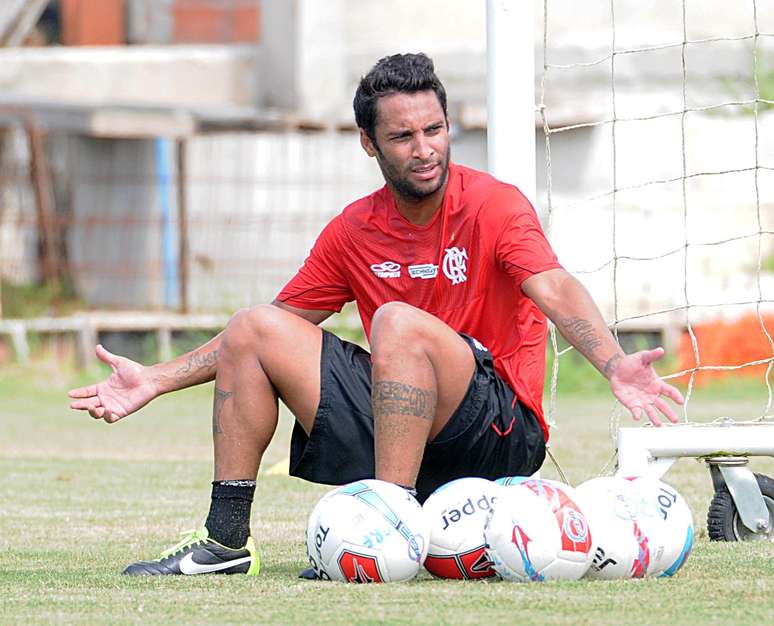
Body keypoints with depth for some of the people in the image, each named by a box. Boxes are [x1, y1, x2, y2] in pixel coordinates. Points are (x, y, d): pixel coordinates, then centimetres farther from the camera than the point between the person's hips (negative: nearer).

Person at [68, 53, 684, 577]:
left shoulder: (493, 203, -10)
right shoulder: (354, 231, 7)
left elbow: (556, 289, -26)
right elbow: (279, 322, 17)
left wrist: (614, 364, -46)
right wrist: (153, 382, 12)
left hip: (502, 432, -6)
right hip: (389, 424, 6)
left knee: (398, 321, -31)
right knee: (253, 328, 0)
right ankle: (226, 540, -3)